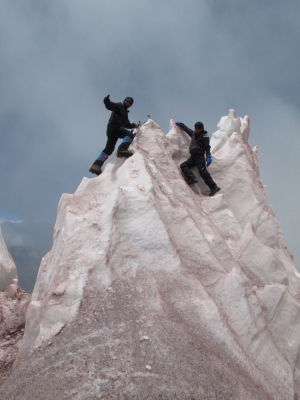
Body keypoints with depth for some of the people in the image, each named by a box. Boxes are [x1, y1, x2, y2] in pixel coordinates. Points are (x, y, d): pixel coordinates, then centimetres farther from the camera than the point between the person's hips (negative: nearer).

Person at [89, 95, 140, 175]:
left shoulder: (125, 112, 35)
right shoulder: (119, 106, 10)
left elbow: (127, 125, 38)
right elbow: (110, 106, -11)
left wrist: (135, 125, 25)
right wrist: (107, 101, -32)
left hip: (113, 129, 9)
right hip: (114, 127, -9)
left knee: (109, 148, 1)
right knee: (130, 134, -25)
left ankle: (96, 165, -6)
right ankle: (122, 149, -48)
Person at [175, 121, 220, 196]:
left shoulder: (204, 136, -2)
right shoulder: (193, 133, 18)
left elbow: (207, 147, -7)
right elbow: (187, 129, 37)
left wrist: (208, 156, -18)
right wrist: (181, 125, 43)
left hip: (199, 156, -8)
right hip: (193, 156, 8)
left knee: (202, 171, -20)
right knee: (183, 165, -6)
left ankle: (214, 187, -23)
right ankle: (192, 178, -22)